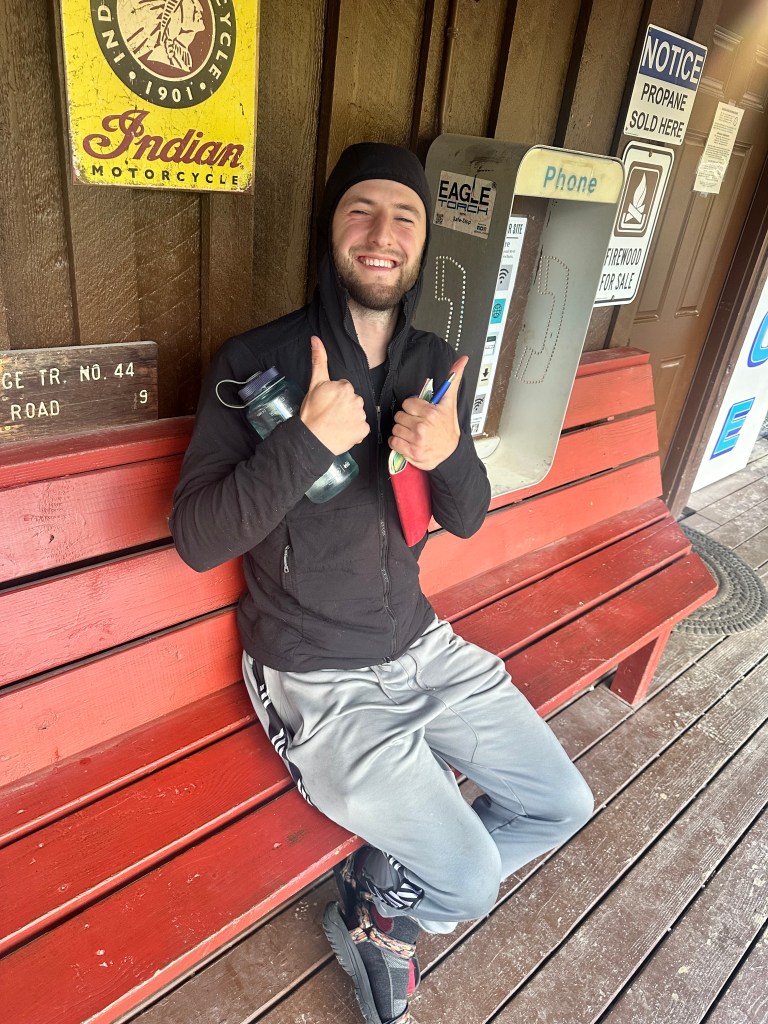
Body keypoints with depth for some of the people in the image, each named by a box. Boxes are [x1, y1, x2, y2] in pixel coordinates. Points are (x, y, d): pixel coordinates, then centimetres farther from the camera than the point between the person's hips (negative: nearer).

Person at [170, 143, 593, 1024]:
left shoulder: (433, 365, 2)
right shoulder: (255, 362, -14)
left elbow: (466, 519, 4)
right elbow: (196, 540, -18)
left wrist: (448, 455, -20)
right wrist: (309, 439, -30)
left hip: (423, 646, 6)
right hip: (318, 682, -6)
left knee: (563, 805, 11)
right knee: (470, 883, -7)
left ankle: (386, 889, 29)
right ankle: (370, 912, 27)